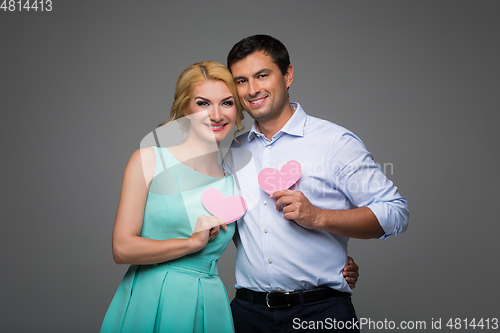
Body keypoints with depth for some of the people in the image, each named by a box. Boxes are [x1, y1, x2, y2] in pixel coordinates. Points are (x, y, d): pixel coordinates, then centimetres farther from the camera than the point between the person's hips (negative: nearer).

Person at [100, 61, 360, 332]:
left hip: (208, 308, 3)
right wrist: (193, 242, -11)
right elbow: (122, 248, -7)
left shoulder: (233, 185, 6)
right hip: (148, 303, -2)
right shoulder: (148, 160, -2)